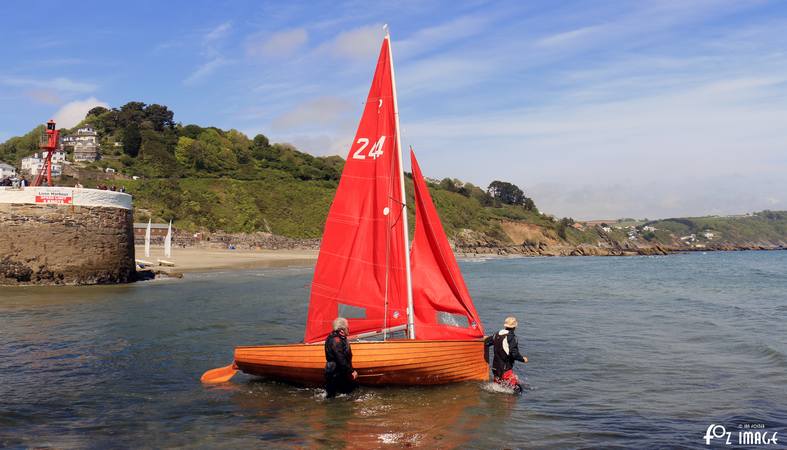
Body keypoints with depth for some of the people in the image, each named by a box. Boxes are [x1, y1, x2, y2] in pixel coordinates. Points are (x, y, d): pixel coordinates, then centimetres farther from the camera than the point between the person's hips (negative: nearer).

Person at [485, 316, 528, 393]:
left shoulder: (497, 335, 6)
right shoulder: (512, 337, -14)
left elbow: (486, 342, 15)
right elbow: (514, 353, -21)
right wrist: (523, 359, -5)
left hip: (495, 367, 8)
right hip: (505, 369, -8)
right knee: (517, 388, -13)